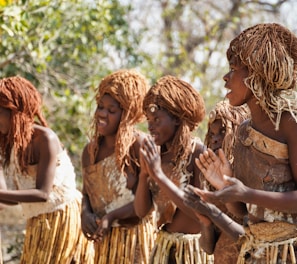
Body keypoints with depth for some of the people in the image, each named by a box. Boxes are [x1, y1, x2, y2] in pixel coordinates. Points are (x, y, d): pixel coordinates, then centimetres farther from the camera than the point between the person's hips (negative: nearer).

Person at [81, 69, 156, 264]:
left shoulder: (139, 144, -16)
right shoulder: (91, 150, 5)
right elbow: (87, 192, 10)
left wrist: (110, 217, -22)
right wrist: (86, 214, -11)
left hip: (135, 234, -6)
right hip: (105, 238, 6)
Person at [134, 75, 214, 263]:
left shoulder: (198, 153, -15)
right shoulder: (158, 154, 2)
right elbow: (141, 210, 3)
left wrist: (159, 175, -23)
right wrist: (144, 173, -12)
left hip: (194, 248, -6)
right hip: (163, 247, 6)